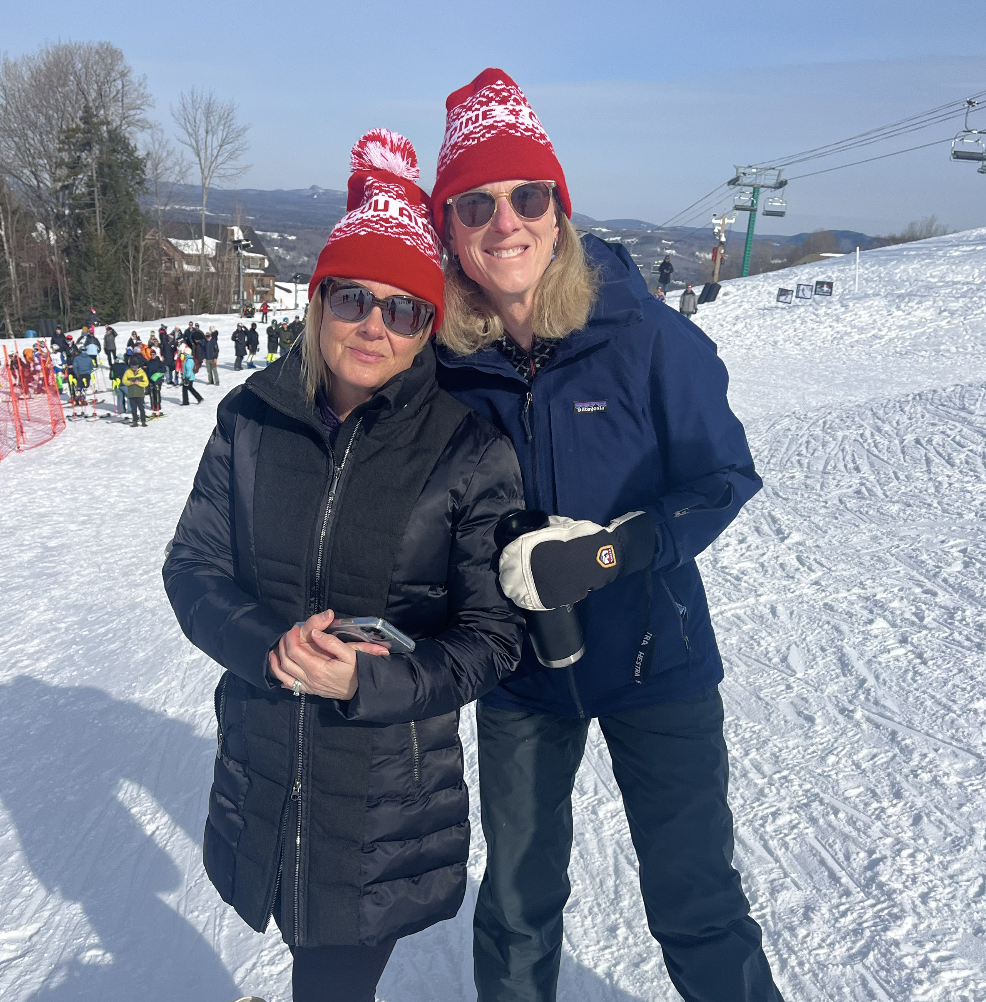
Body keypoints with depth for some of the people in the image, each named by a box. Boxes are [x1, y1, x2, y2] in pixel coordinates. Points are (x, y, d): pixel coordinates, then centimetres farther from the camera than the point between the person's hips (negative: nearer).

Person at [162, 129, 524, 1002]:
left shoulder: (470, 450, -13)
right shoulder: (253, 419, -4)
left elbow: (492, 635, -10)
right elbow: (193, 567, 0)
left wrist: (366, 680, -24)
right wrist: (272, 646, -18)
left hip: (394, 795, -3)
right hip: (261, 767, 3)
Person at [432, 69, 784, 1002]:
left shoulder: (645, 336, -16)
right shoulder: (443, 359, -9)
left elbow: (722, 477, -11)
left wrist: (602, 555, -22)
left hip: (654, 655, -2)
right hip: (520, 674, 3)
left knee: (695, 901, 11)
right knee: (517, 901, 19)